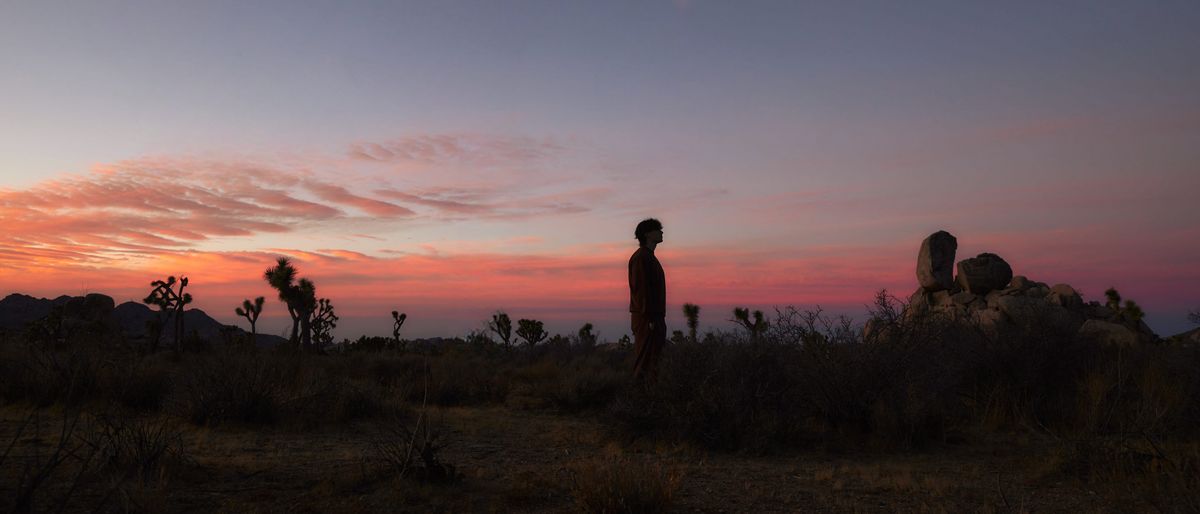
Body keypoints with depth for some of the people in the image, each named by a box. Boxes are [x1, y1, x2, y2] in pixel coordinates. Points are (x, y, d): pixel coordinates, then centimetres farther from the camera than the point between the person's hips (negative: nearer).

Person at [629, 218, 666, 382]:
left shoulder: (651, 258, 20)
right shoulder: (640, 257, -11)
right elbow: (641, 289, -19)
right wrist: (650, 319, -22)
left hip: (654, 317, 10)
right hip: (645, 318, -10)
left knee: (654, 357, 11)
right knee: (645, 361, -8)